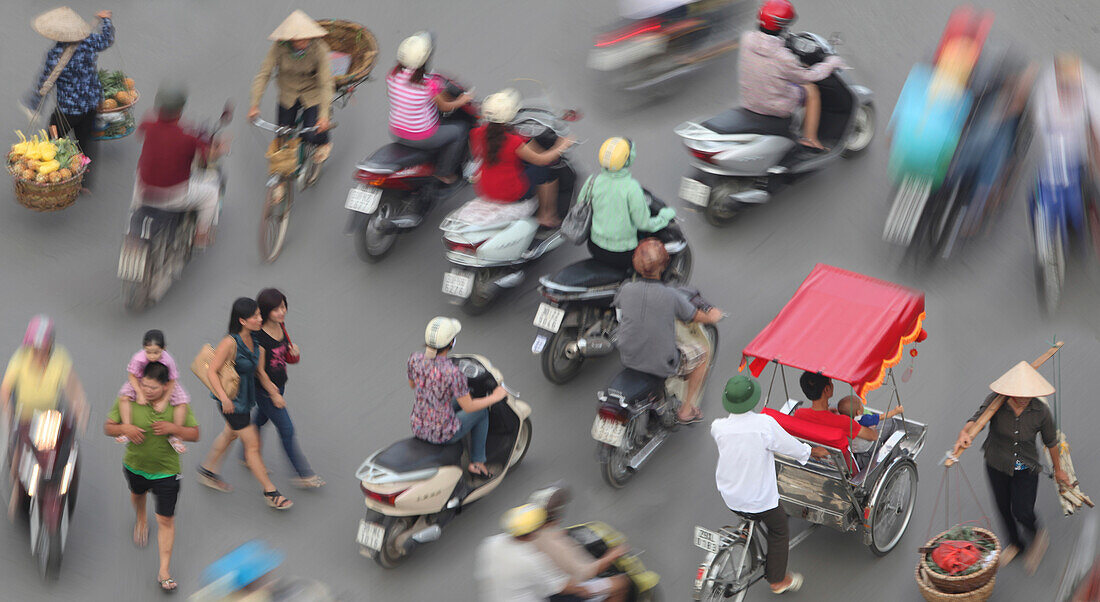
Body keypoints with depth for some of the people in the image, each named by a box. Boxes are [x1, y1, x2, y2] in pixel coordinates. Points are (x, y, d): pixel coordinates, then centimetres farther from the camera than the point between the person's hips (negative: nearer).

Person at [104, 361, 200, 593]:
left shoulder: (179, 405, -14)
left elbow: (195, 434, -8)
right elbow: (108, 427, -5)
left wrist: (174, 428, -27)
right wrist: (124, 429, -28)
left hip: (166, 471, -3)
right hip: (135, 466, 3)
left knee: (166, 520, -4)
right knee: (137, 494, 32)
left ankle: (164, 570, 4)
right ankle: (141, 520, 68)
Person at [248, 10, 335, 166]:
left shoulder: (319, 49, -27)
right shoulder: (279, 48, -24)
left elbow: (326, 83, -27)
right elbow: (263, 74, -19)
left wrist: (324, 115, -34)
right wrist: (254, 105, -24)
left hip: (312, 93, -2)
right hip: (288, 93, 2)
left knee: (310, 136, -13)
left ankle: (324, 143, 25)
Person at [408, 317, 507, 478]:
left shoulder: (414, 359, -15)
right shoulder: (453, 373, -30)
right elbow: (468, 407, -18)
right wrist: (495, 397, -1)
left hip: (417, 427, 5)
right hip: (444, 433, -5)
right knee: (481, 411, 23)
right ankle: (477, 462, 33)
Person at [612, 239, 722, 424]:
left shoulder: (626, 290, -14)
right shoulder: (672, 296, -24)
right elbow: (698, 317, -7)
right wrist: (713, 316, 18)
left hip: (628, 358, 5)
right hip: (662, 364, -5)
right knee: (703, 353, 21)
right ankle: (686, 410, 29)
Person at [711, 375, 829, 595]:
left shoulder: (718, 428, -17)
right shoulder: (765, 424, -26)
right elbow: (790, 446, -11)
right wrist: (811, 451, 12)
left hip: (729, 496, 3)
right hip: (760, 498, -3)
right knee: (779, 529, 21)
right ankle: (778, 580, 32)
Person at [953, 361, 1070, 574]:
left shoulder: (1041, 411, -18)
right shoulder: (996, 401, -21)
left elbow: (1051, 441, -3)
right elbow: (978, 417, -35)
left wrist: (1058, 470, 10)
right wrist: (965, 432, -58)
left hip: (1026, 468, -2)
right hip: (997, 465, 2)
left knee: (1022, 512, -13)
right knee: (1003, 508, 17)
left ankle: (1037, 535, 23)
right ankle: (1015, 543, 46)